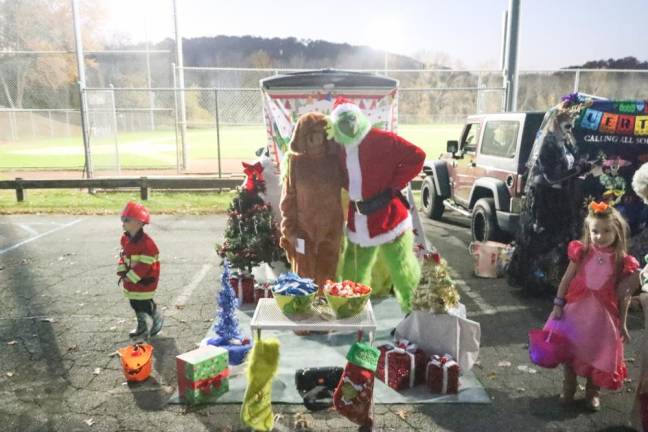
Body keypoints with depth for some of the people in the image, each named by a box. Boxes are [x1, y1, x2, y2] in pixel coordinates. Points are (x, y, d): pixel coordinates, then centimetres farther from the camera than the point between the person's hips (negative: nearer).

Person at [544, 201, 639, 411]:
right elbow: (567, 279, 0)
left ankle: (592, 392, 33)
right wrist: (558, 304, -2)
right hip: (576, 309, 1)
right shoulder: (582, 252, -7)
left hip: (602, 314, -1)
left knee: (598, 354, 10)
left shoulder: (622, 261, -8)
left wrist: (622, 323, 3)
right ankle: (568, 387, 33)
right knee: (570, 349, 12)